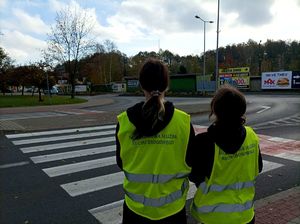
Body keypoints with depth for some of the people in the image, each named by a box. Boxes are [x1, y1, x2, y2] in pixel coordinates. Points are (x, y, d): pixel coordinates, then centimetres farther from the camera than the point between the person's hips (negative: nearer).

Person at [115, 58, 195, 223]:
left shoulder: (124, 121, -16)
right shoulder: (183, 121, -17)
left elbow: (121, 163, -2)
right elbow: (191, 163, -5)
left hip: (136, 207, 1)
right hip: (172, 207, 0)